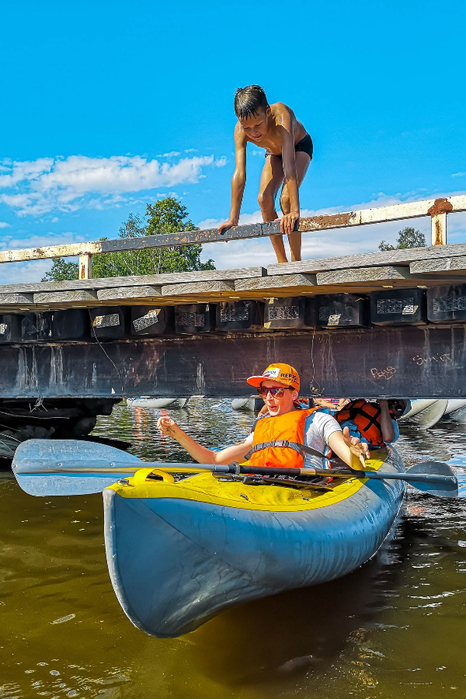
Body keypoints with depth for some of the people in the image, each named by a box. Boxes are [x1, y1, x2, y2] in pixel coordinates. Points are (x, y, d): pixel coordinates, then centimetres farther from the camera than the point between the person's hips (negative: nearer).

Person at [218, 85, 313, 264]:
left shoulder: (281, 116, -44)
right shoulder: (240, 131, -32)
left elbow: (289, 165, -52)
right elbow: (239, 174, -37)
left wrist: (294, 210, -59)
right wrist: (233, 219, -42)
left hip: (300, 146, -4)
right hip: (274, 153, 4)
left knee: (286, 198, -25)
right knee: (264, 198, -14)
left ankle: (296, 261, -15)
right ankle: (281, 261, -3)